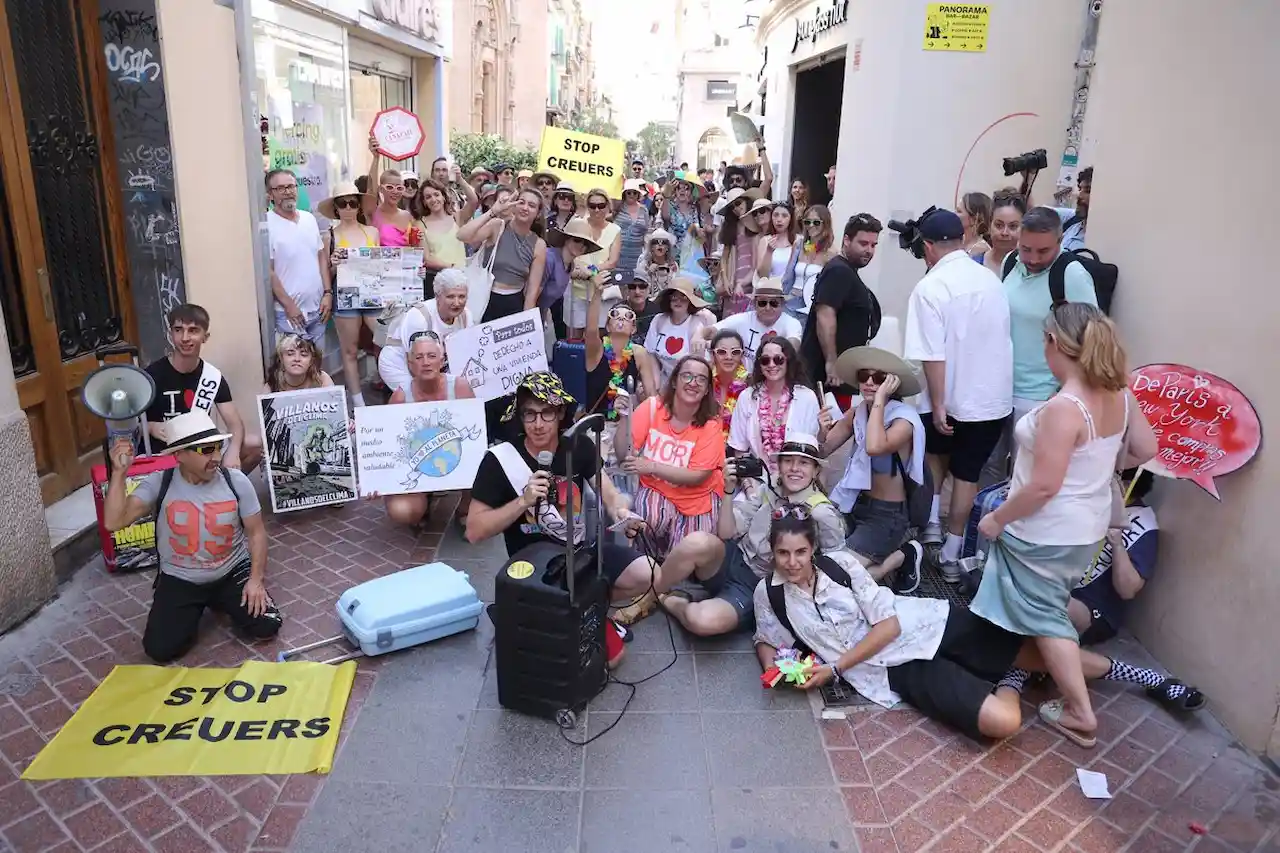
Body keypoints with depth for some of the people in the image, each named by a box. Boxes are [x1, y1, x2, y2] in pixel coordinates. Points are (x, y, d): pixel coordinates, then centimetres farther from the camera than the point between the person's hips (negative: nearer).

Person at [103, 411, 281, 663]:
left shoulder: (236, 481, -12)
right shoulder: (159, 483, -13)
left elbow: (256, 532, -5)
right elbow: (114, 522, -21)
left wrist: (256, 578, -15)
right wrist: (119, 473, -30)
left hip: (232, 572, 0)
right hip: (179, 580, 0)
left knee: (266, 627, -15)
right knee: (160, 650, -14)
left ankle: (221, 603, 17)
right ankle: (195, 611, 19)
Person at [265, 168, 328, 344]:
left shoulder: (309, 218, 9)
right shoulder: (266, 224, -11)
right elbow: (267, 271, -13)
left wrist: (328, 293, 4)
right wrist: (289, 305, -15)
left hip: (317, 308, 6)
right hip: (289, 312, -6)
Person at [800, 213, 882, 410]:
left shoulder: (848, 273, 20)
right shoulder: (839, 271, -13)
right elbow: (825, 317, -23)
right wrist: (831, 362, -25)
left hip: (839, 370, 11)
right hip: (826, 371, -11)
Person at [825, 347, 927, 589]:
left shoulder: (904, 418, -18)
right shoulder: (857, 412, 0)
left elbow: (874, 448, -38)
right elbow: (823, 450, -2)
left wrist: (880, 400, -30)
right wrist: (822, 431, -24)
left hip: (887, 515, -6)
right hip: (853, 504, 6)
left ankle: (902, 556, 7)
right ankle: (883, 552, 12)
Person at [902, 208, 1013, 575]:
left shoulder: (930, 287, -14)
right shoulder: (991, 279, 4)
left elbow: (933, 355, -20)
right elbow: (1000, 335, 15)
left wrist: (938, 404, -15)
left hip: (954, 397, -4)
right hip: (995, 395, 4)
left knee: (936, 452, 25)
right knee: (967, 472, 12)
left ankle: (931, 520, 18)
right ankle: (951, 553, 17)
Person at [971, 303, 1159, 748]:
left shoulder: (1063, 408, -31)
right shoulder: (1119, 394, -5)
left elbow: (1044, 486, -29)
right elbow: (1146, 449, 7)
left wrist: (997, 519, -15)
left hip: (1046, 533, -8)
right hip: (1087, 527, 8)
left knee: (1045, 616, 8)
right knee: (1051, 602, 28)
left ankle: (1080, 713, 16)